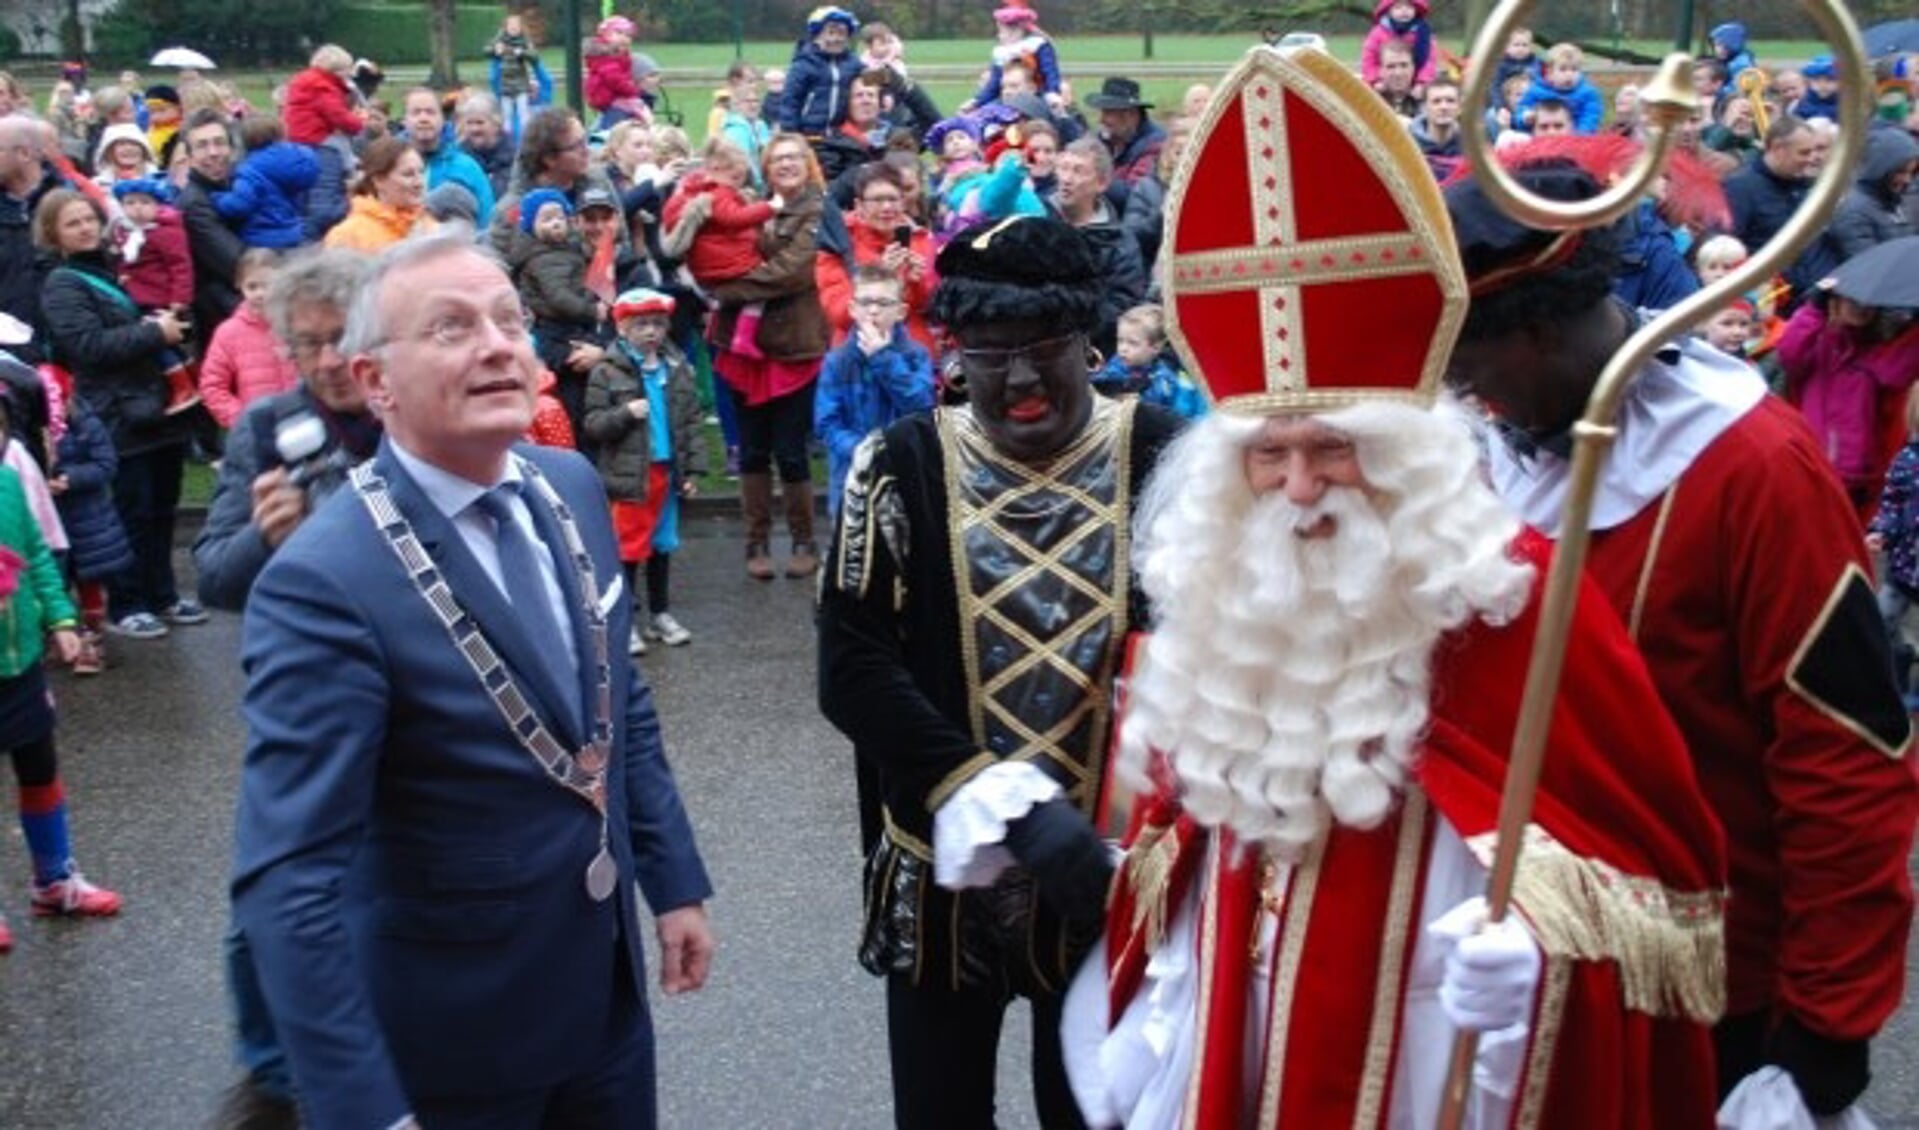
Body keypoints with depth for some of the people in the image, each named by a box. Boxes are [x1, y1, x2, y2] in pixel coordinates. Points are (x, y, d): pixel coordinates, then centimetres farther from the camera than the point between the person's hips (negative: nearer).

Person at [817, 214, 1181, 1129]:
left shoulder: (1162, 458, -7)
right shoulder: (899, 469, -6)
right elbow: (851, 671, -11)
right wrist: (1004, 802, -21)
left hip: (1112, 860, 0)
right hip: (946, 861, 0)